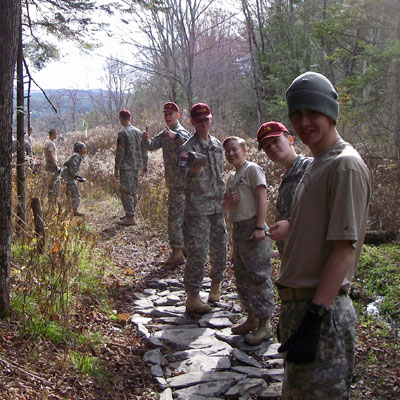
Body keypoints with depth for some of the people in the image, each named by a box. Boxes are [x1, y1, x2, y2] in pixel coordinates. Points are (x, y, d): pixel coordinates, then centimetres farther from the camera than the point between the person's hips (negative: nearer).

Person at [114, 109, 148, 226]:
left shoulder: (122, 133, -12)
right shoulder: (139, 132, 10)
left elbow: (120, 152, -14)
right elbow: (144, 150, 13)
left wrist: (116, 169, -9)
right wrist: (144, 164, 20)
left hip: (126, 167, -8)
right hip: (136, 166, 8)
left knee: (126, 192, -5)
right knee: (133, 191, 15)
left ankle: (130, 218, -7)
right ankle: (130, 214, 25)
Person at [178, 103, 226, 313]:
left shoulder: (217, 144, 11)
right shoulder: (188, 148, -10)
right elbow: (187, 182, -20)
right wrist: (193, 170, -39)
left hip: (217, 207, 7)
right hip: (197, 207, -6)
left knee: (219, 247, 14)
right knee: (197, 251, -6)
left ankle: (216, 283, 34)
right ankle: (192, 297, 0)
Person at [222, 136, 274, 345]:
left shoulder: (252, 169, -6)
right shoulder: (231, 177, 18)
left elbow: (262, 199, -13)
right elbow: (225, 208, 21)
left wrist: (260, 227, -21)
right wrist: (228, 201, -3)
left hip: (252, 228, -9)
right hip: (237, 229, 9)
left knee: (259, 276, -5)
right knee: (242, 277, 15)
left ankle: (264, 324, 2)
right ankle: (251, 319, 27)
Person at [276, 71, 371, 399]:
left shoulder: (346, 166, -14)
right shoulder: (316, 165, 15)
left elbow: (344, 247, -21)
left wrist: (315, 319, -24)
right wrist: (292, 310, 18)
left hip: (322, 310, -10)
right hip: (298, 303, 10)